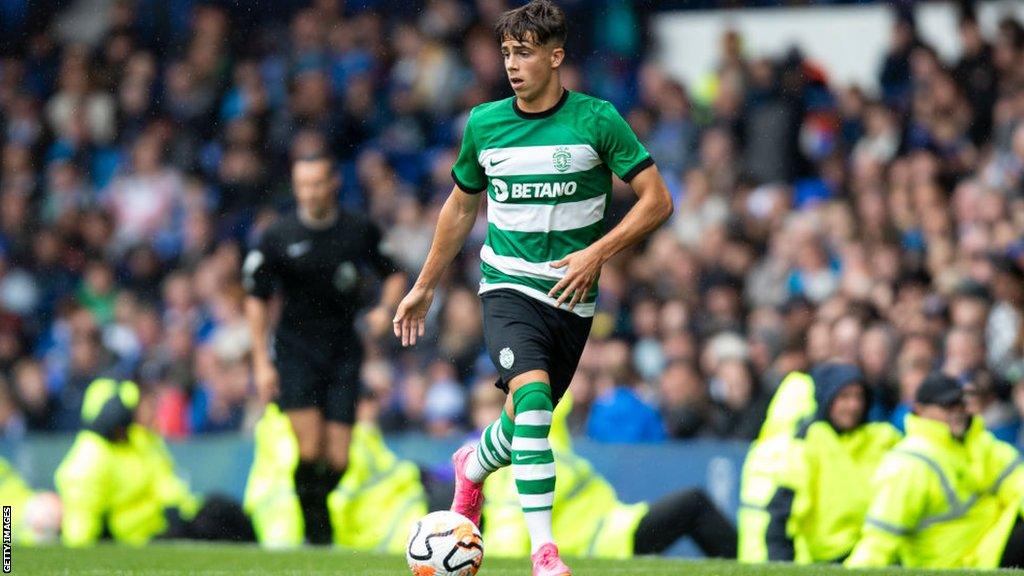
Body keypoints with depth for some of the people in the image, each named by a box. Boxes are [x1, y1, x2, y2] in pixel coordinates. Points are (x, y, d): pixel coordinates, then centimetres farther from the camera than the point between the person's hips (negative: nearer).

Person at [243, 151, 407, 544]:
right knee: (310, 450, -16)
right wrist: (262, 362, -3)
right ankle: (316, 528, 2)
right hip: (296, 352, -2)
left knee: (338, 461, -3)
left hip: (343, 352, 2)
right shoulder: (278, 238, -4)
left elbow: (394, 274, 15)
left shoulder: (360, 232, 0)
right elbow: (256, 300, 3)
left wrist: (385, 309, -6)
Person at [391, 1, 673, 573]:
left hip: (572, 295, 1)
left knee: (528, 419, 10)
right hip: (508, 285, -1)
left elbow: (658, 201, -5)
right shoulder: (485, 124, 1)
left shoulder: (597, 120, -7)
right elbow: (461, 207, 17)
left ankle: (472, 468, 48)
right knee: (532, 395, -25)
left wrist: (597, 253, -17)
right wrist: (424, 287, 20)